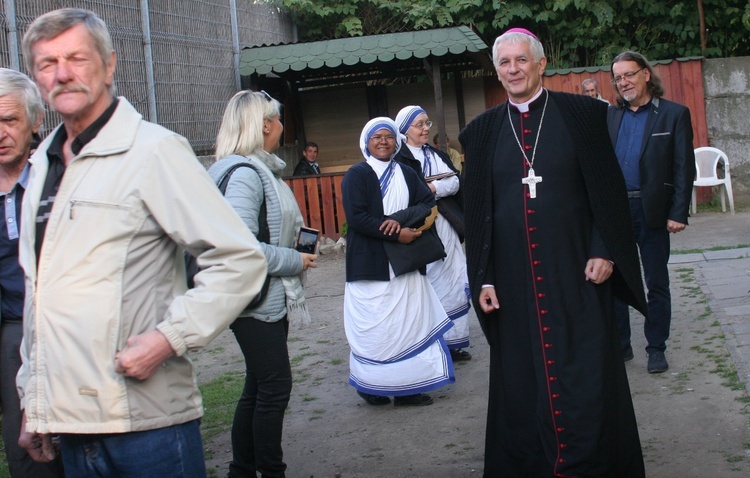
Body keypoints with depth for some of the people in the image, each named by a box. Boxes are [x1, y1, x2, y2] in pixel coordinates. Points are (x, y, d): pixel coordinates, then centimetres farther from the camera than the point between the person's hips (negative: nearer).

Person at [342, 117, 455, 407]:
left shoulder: (407, 175, 15)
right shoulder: (357, 175, -2)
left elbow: (428, 204, 4)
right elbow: (357, 217, -12)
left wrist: (400, 218, -14)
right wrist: (397, 234, -15)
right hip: (371, 262, -5)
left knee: (409, 322, 2)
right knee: (375, 325, -3)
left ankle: (406, 387, 8)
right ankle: (371, 385, 9)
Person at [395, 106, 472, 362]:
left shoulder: (438, 155, 18)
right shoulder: (400, 159, -4)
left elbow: (455, 183, 2)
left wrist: (431, 188, -13)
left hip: (445, 226, 7)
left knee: (453, 283, 6)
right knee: (430, 285, -6)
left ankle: (452, 343, 13)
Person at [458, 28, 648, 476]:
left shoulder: (580, 114, 1)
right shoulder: (484, 131, 8)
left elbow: (608, 187, 1)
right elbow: (477, 209, 8)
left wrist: (606, 252, -8)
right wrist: (483, 278, 3)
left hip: (575, 272, -2)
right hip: (514, 276, 2)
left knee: (586, 373, 1)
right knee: (522, 380, 6)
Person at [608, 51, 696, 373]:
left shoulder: (674, 114, -1)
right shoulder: (609, 117, 10)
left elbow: (684, 168, -4)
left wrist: (679, 213, -11)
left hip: (652, 212, -3)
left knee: (657, 285, 6)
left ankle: (656, 349, 17)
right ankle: (619, 346, 20)